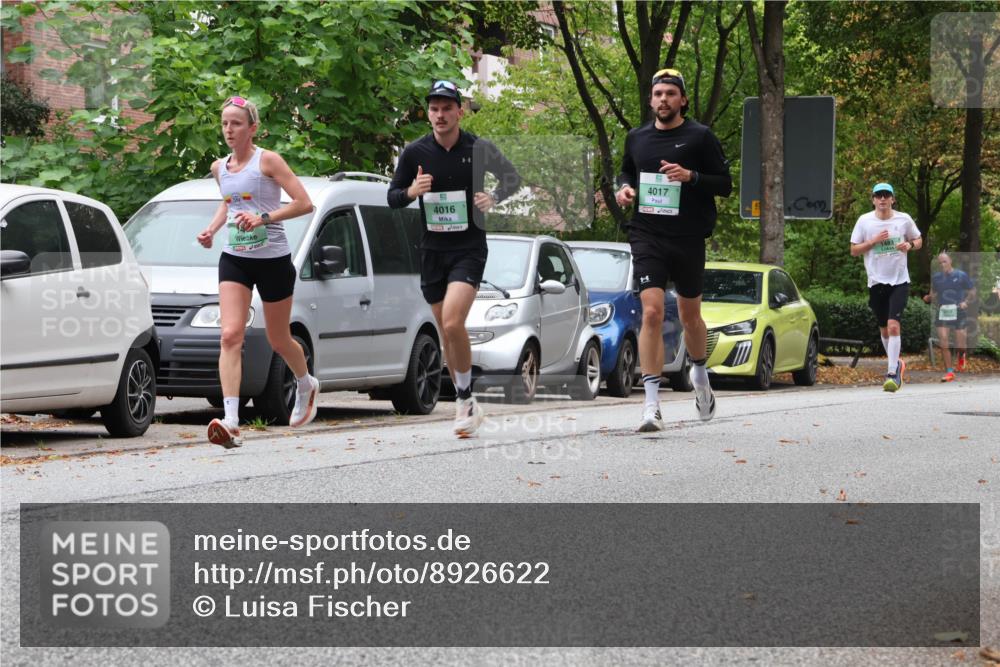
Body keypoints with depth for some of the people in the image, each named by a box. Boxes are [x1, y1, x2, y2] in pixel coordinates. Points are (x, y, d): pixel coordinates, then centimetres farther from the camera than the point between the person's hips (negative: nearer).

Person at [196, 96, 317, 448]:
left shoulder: (267, 161, -9)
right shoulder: (219, 167, 8)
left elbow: (304, 203, -13)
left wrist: (264, 218, -23)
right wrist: (212, 228, 9)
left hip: (273, 259, -4)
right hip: (234, 260, 4)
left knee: (278, 341, 11)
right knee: (230, 335, -16)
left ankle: (306, 385, 45)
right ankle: (231, 421, -25)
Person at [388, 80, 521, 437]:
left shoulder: (479, 149, -5)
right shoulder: (415, 153, -1)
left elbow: (513, 177, 9)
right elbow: (392, 197, 7)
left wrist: (494, 197, -11)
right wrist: (411, 192, -16)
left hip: (469, 250, -3)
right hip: (432, 250, 3)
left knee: (453, 323, -21)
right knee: (447, 333, 9)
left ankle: (465, 397, -6)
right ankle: (467, 405, 22)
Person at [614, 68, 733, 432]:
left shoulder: (700, 137, -1)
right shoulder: (637, 138, 9)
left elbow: (725, 184, -1)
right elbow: (626, 171, 26)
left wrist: (691, 176, -18)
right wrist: (624, 187, 3)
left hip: (689, 238, -1)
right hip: (647, 235, 1)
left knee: (690, 316, 13)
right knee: (652, 312, -14)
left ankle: (700, 374, 43)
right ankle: (652, 403, -15)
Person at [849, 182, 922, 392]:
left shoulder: (904, 219, 0)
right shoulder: (864, 221, 0)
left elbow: (918, 240, 14)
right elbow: (853, 250, 2)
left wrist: (910, 245, -9)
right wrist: (873, 241, -14)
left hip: (899, 280, -2)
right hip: (876, 281, 2)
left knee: (893, 326, -16)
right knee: (884, 329, 12)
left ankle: (892, 373, -18)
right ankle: (896, 363, 34)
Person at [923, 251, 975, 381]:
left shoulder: (961, 275, -1)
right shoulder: (936, 277, 8)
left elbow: (972, 292, 6)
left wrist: (966, 302, -11)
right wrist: (929, 298, -6)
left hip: (958, 311, -2)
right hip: (942, 311, 2)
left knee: (960, 345, -1)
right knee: (943, 340, -10)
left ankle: (961, 356, 37)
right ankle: (949, 372, -1)